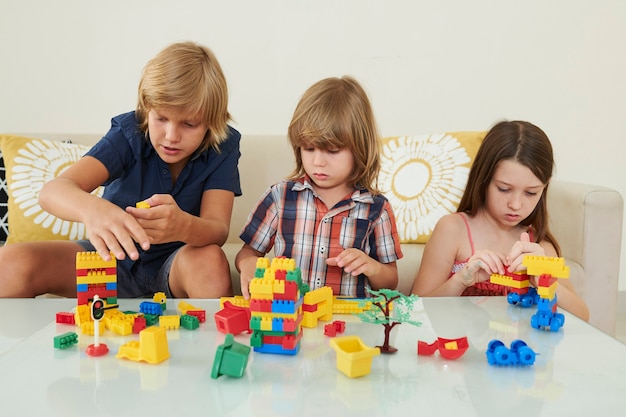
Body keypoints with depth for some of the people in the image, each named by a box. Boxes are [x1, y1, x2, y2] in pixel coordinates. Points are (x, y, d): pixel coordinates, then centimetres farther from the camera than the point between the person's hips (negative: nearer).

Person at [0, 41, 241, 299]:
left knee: (210, 260, -37)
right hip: (114, 258, 1)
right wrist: (92, 208, -53)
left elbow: (218, 231, -25)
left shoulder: (222, 147, -14)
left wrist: (184, 226, -50)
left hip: (177, 267, -1)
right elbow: (53, 190, -28)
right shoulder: (129, 134, -16)